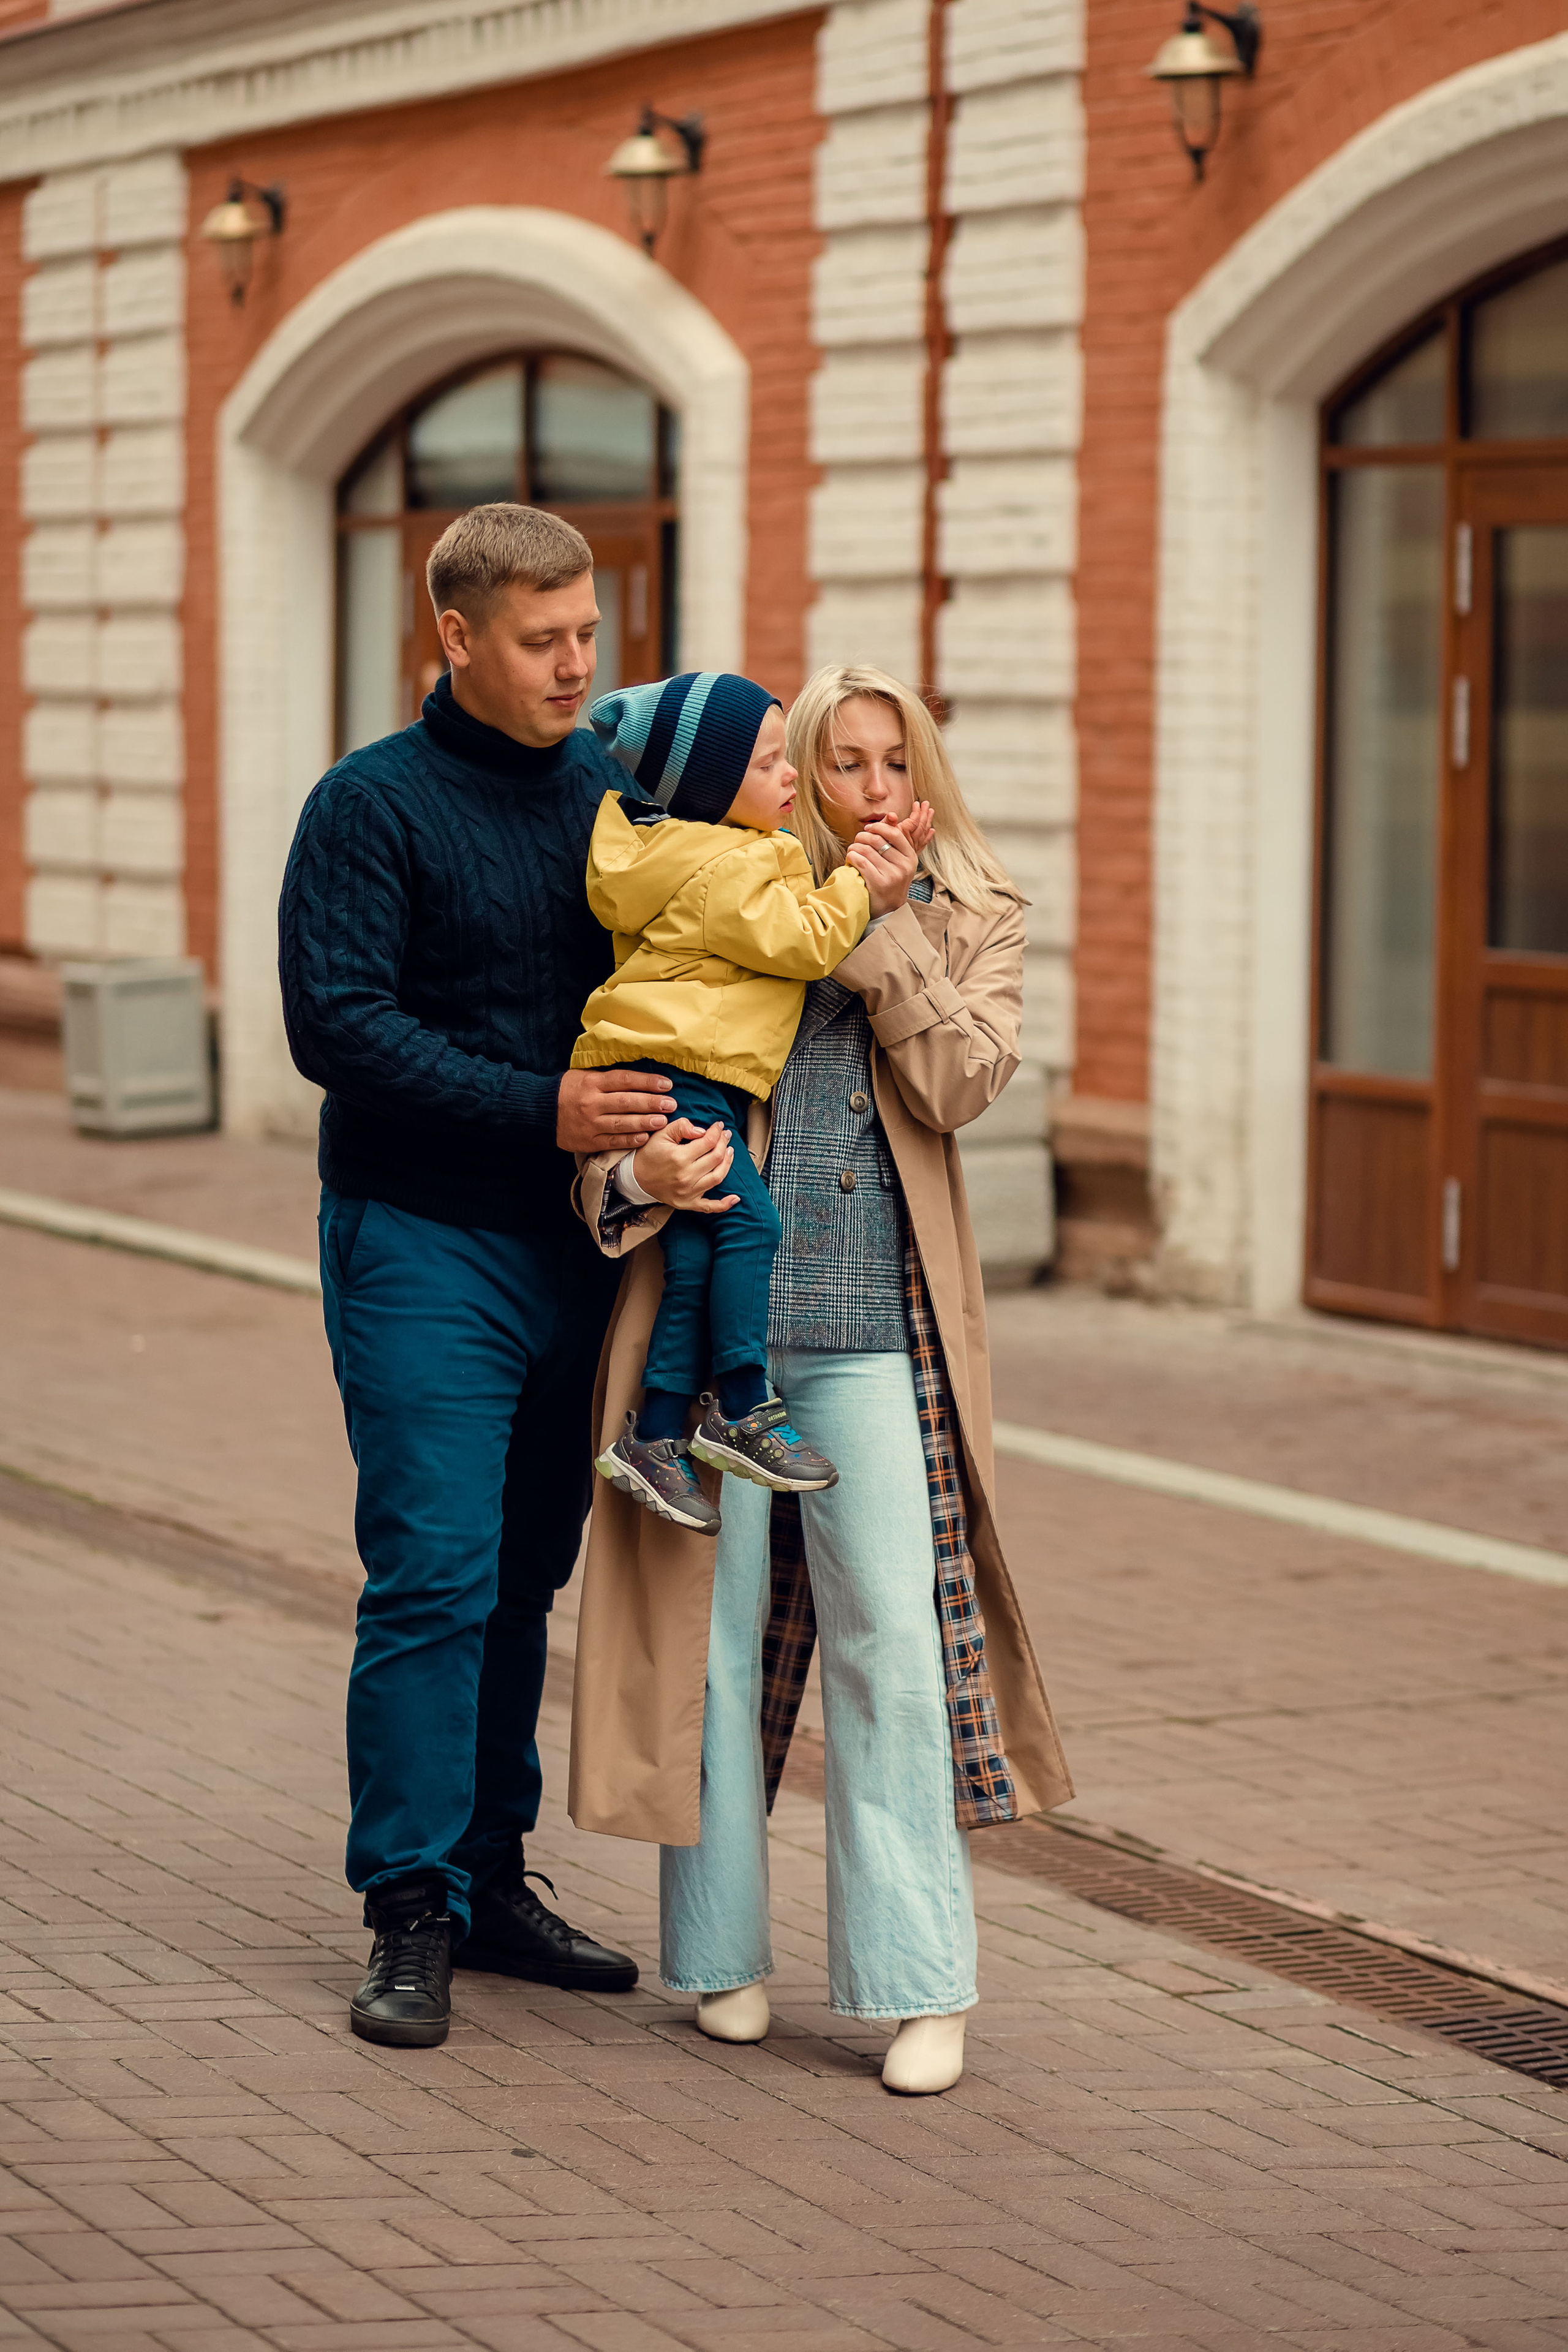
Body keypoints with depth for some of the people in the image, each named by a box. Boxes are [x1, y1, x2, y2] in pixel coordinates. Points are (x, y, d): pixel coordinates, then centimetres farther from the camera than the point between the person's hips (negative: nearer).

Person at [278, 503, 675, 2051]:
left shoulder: (612, 794, 10)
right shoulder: (372, 805, -6)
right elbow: (337, 1023, -15)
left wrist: (666, 1111, -1)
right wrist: (540, 1109, -21)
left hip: (572, 1241, 5)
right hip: (422, 1241, -5)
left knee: (523, 1577, 11)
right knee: (435, 1576, -9)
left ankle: (488, 1877, 21)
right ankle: (411, 1917, -3)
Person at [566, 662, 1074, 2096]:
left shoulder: (973, 919, 11)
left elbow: (966, 1083, -5)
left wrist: (881, 928, -7)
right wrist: (638, 1170, -13)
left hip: (877, 1325, 0)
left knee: (894, 1633, -6)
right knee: (712, 1621, 4)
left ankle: (919, 1979, 0)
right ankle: (721, 1949, 17)